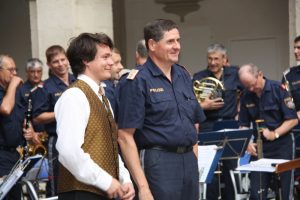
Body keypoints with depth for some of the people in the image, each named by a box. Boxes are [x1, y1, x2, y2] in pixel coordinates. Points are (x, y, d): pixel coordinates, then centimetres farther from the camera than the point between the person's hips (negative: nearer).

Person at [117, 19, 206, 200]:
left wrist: (195, 163, 11)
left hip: (189, 161, 6)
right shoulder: (137, 81, -8)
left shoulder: (183, 75, 13)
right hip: (159, 162, -6)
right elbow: (125, 137, -12)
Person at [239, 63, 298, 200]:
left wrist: (274, 134, -22)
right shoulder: (246, 96, 4)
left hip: (282, 144, -4)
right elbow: (244, 124, 12)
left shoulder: (278, 89, -9)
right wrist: (247, 142, -6)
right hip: (259, 147, 4)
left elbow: (293, 119, -10)